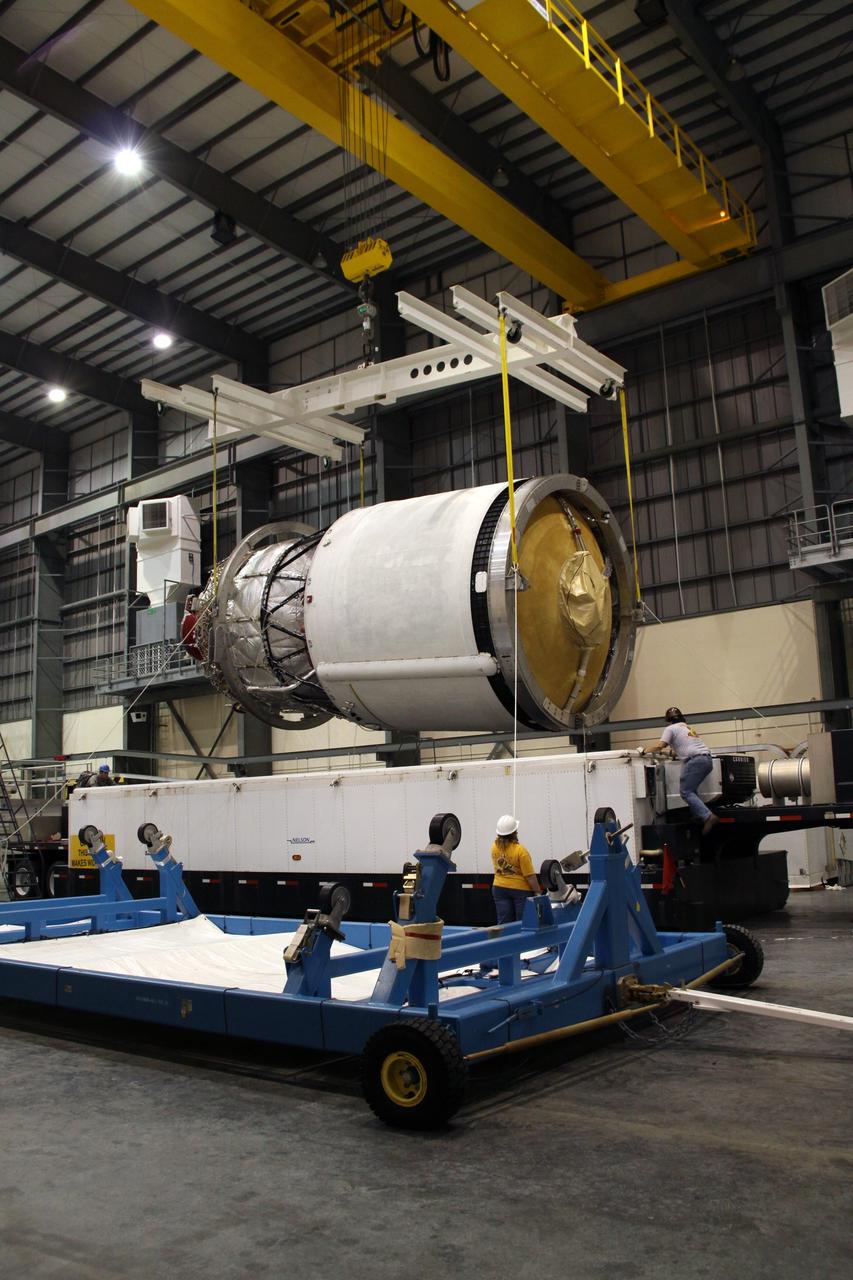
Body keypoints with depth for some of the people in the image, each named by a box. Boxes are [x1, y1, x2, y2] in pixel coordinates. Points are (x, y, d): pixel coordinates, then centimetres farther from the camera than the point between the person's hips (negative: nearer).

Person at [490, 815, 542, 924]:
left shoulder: (495, 847, -5)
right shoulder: (520, 850, -20)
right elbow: (530, 876, -17)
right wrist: (538, 891, -9)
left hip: (499, 888, 5)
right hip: (520, 889, -5)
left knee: (504, 924, 7)